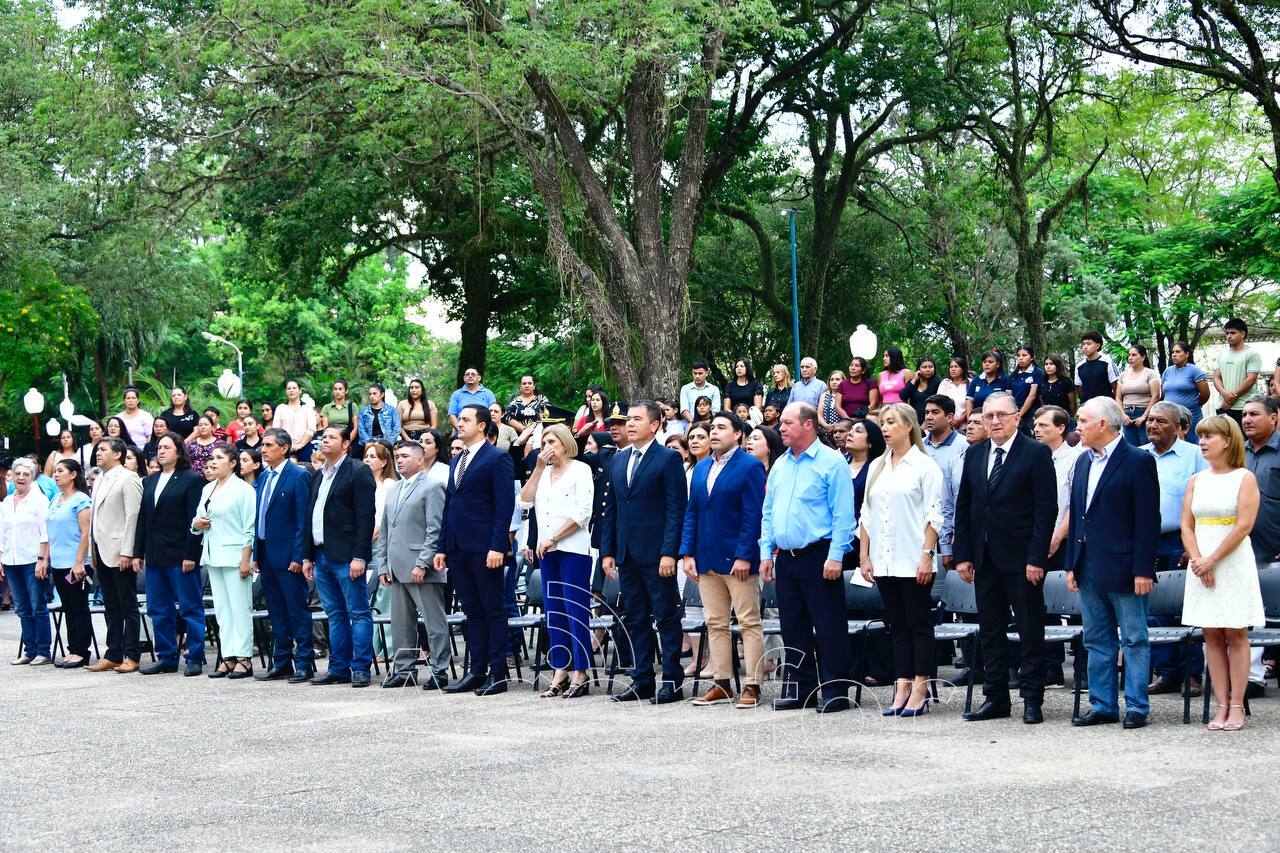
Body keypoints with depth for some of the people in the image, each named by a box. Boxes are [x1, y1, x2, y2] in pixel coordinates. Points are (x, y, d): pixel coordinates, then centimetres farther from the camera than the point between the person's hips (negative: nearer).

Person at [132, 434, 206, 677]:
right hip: (155, 556, 7)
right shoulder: (149, 481, 15)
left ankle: (195, 657, 3)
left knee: (190, 608, -1)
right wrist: (138, 552, 10)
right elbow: (142, 518, 16)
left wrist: (190, 555, -15)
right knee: (158, 609, 9)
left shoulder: (192, 480, -4)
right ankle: (166, 658, 15)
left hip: (180, 556, -7)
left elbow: (194, 520, -9)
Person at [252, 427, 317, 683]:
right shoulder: (263, 477, 14)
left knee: (297, 611, -3)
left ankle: (304, 664, 0)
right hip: (267, 555, 8)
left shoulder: (299, 476, -9)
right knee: (276, 612, 12)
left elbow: (303, 520, -12)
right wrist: (256, 554, 13)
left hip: (288, 556, -8)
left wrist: (298, 556, -17)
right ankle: (281, 662, 17)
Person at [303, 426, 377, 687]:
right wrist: (307, 556, 15)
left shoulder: (358, 472, -5)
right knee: (335, 615, 10)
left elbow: (365, 517, -11)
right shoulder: (317, 476, 19)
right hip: (322, 556, 8)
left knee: (358, 613, -4)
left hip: (346, 556, -8)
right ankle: (339, 668, 14)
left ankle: (361, 668, -3)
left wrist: (359, 556, -17)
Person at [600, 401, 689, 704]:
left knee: (666, 618, -1)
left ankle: (672, 681, 3)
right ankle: (642, 681, 15)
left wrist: (669, 553, -16)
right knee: (635, 619, 9)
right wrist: (607, 551, 10)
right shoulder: (618, 460, 15)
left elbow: (676, 509, -10)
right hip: (627, 554, 7)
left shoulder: (668, 459, -5)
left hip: (656, 554, -7)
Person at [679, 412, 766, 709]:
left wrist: (744, 556, -17)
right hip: (707, 559, 7)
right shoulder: (701, 468, 14)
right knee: (716, 625, 9)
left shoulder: (750, 467, -6)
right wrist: (688, 553, 6)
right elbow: (691, 513, 15)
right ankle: (721, 685, 14)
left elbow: (753, 515, -12)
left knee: (749, 623, -2)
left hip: (738, 560, -7)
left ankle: (752, 686, 0)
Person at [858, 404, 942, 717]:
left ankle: (920, 690, 1)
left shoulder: (925, 466, -3)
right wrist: (864, 556, 9)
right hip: (884, 561, 6)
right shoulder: (876, 467, 14)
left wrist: (927, 555, -14)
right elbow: (866, 514, 15)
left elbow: (933, 515, -7)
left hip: (913, 561, -6)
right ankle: (902, 688, 10)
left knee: (919, 624, -1)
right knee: (898, 626, 8)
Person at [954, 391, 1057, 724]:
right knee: (990, 631, 10)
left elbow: (1046, 509, -10)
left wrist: (1036, 559, -15)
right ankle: (995, 697, 17)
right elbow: (963, 507, 12)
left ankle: (1032, 700, 7)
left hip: (1021, 559, -6)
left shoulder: (1036, 454, -6)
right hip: (984, 557, 6)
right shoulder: (974, 454, 10)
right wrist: (963, 555, 6)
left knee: (1030, 631, 1)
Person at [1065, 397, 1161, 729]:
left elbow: (1148, 520, -12)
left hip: (1122, 569, -7)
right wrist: (1072, 564, 12)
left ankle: (1137, 707, 6)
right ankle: (1102, 705, 17)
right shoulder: (1084, 461, 14)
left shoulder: (1138, 461, -9)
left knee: (1134, 640, 1)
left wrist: (1143, 570, -16)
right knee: (1097, 641, 11)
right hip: (1089, 569, 8)